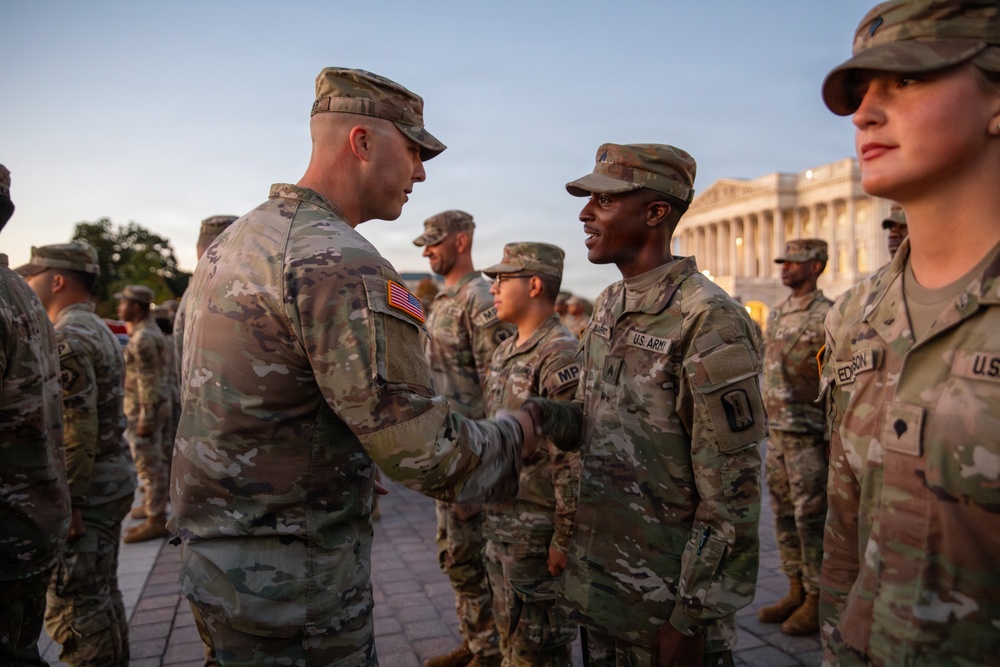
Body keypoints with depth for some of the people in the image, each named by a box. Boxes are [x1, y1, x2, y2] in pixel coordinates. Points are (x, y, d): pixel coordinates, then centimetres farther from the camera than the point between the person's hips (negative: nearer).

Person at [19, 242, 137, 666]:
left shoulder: (66, 337, -17)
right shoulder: (99, 329, 15)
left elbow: (76, 430, -24)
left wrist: (67, 502, -20)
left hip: (86, 491, -10)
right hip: (112, 482, 10)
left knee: (73, 607, -2)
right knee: (101, 595, 19)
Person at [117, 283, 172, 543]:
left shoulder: (143, 338, -19)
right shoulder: (153, 331, 12)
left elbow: (149, 381, -22)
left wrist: (145, 418, -21)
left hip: (144, 410, -10)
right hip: (159, 406, 10)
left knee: (149, 463, -3)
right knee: (156, 460, 19)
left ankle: (155, 520, 3)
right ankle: (154, 504, 32)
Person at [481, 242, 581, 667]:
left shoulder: (560, 355, -19)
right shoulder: (504, 352, 10)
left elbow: (573, 459, -22)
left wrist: (564, 539, -20)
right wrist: (489, 513, 18)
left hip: (537, 531, -8)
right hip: (499, 524, 9)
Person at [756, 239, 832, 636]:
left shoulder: (827, 316, -11)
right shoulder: (776, 314, 13)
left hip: (809, 434, -8)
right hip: (777, 429, 8)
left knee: (810, 517, 0)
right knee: (783, 513, 13)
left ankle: (816, 599, 14)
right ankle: (796, 591, 26)